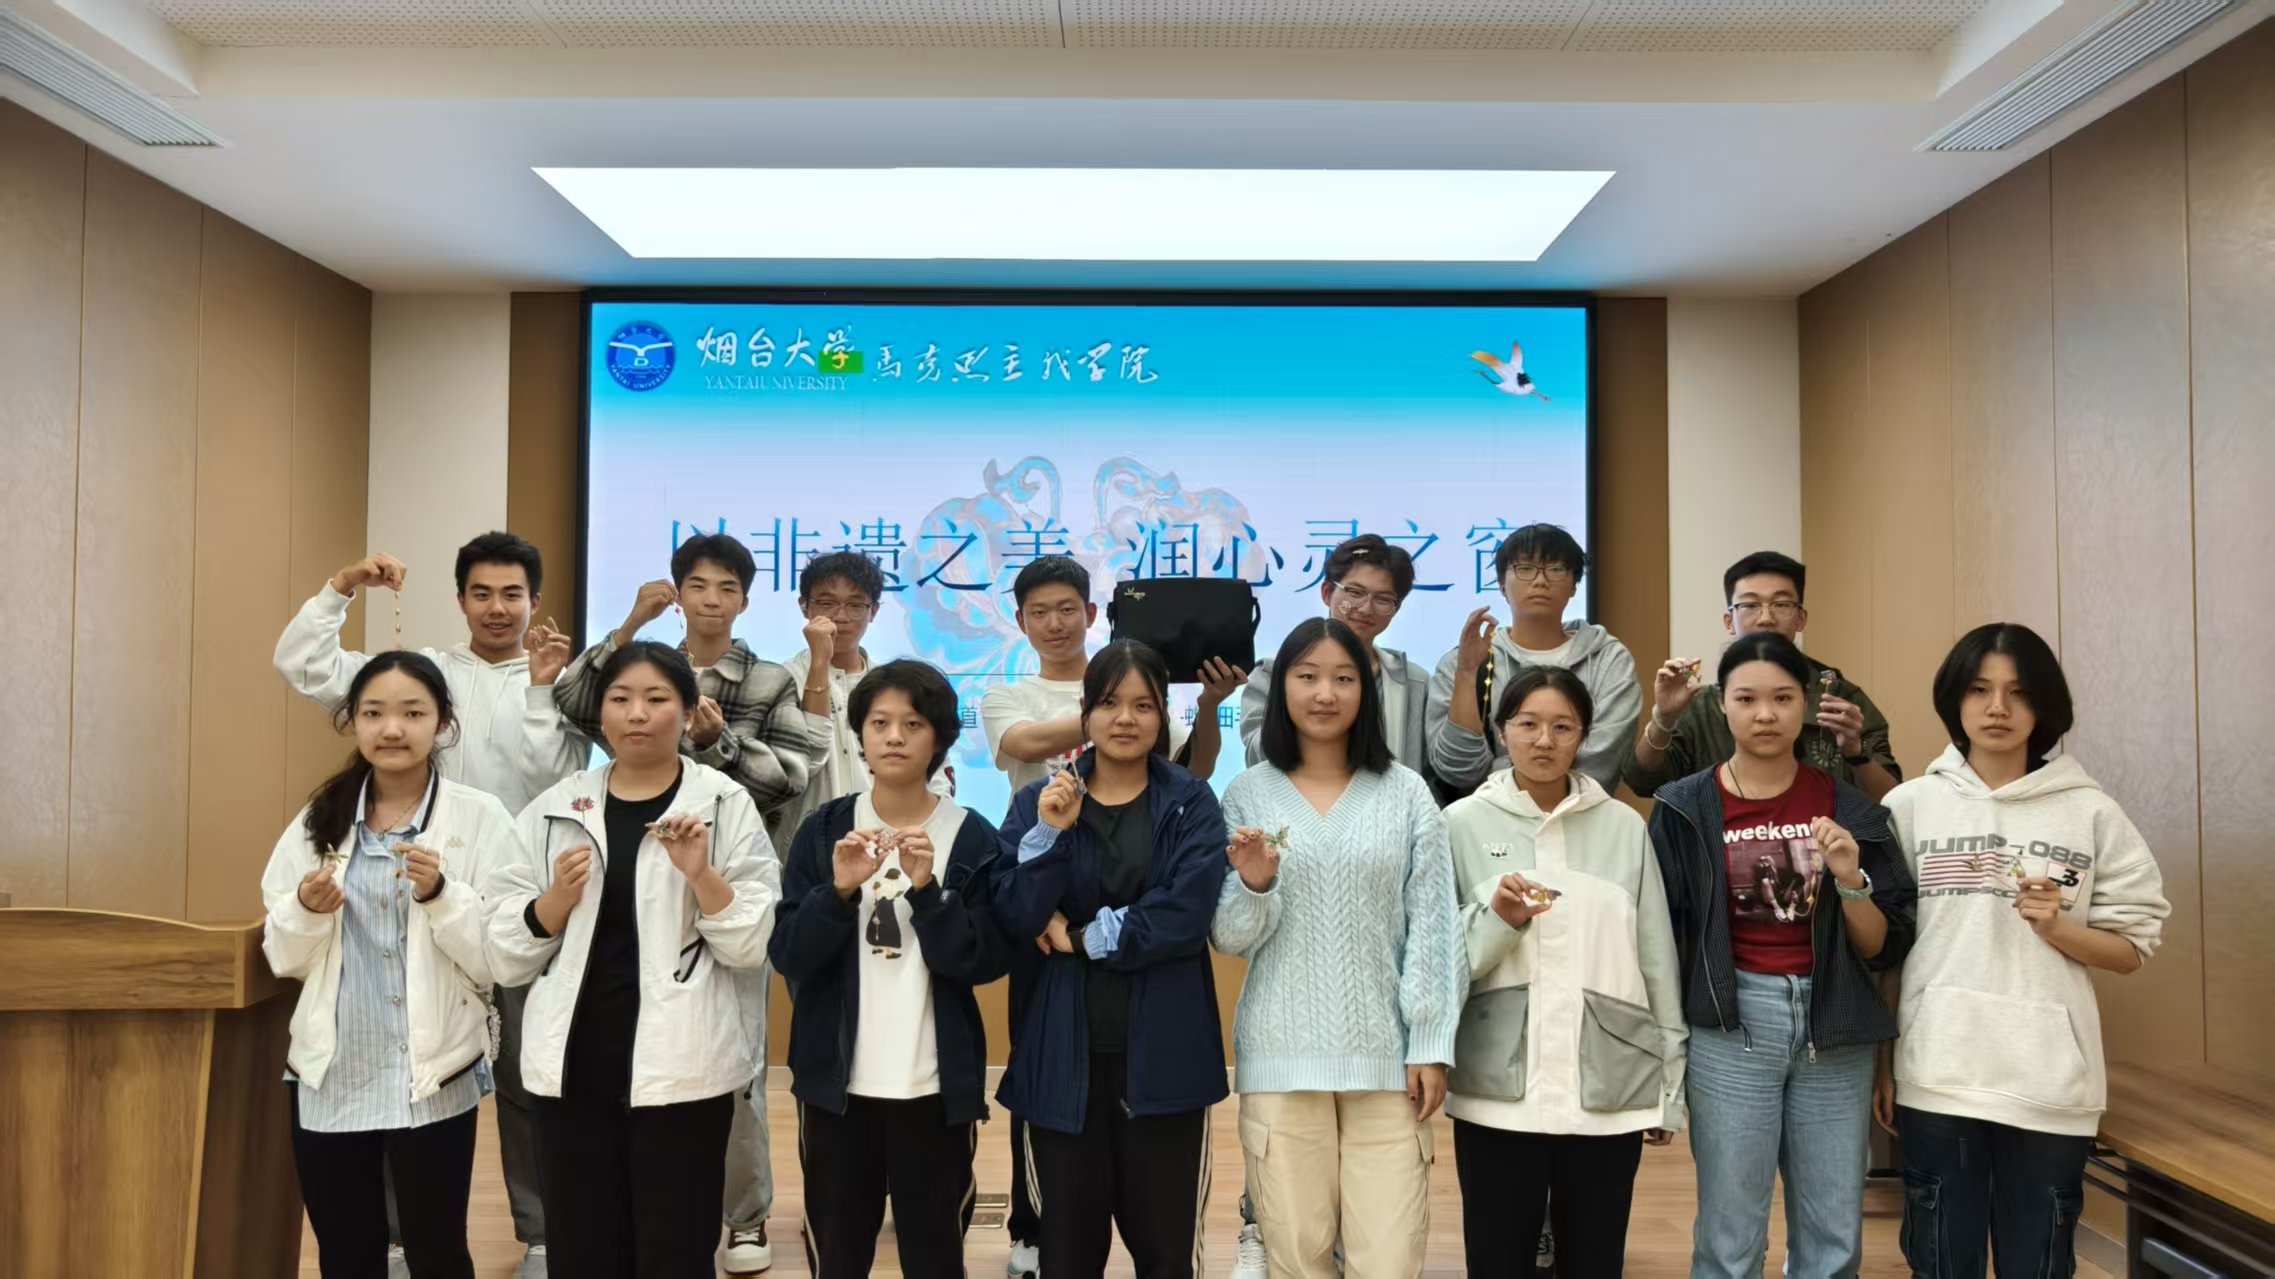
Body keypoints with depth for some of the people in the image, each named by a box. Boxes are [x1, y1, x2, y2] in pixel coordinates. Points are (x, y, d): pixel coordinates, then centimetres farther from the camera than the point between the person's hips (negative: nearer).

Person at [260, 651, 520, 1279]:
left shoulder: (481, 818, -7)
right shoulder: (319, 817, 5)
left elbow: (502, 958, -9)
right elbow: (283, 957, 7)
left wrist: (440, 895, -23)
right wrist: (307, 910, -12)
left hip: (433, 1075, -4)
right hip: (329, 1075, 4)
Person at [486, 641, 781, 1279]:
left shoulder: (725, 804, -2)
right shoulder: (553, 808, 6)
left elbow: (755, 945, -6)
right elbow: (506, 950, 5)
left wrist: (701, 874, -19)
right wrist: (557, 899, -12)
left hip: (682, 1067, -3)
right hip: (574, 1063, 3)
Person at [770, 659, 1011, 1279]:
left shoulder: (973, 837, -3)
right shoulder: (824, 829, 1)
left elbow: (985, 963, -8)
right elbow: (788, 954, -4)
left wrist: (927, 891, -21)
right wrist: (839, 890, -20)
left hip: (936, 1085, -1)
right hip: (835, 1079, 1)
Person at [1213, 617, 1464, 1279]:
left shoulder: (1407, 793, 2)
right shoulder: (1248, 794, 3)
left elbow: (1433, 927, 1)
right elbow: (1229, 938, 1)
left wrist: (1431, 1046, -3)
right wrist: (1254, 885, -18)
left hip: (1386, 1054, 0)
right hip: (1280, 1056, 1)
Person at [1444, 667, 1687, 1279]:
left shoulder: (1624, 826, 3)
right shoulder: (1463, 823, 0)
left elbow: (1658, 960, 6)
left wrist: (1670, 1088, 7)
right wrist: (1497, 922, -18)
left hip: (1610, 1091, 1)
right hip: (1498, 1091, -1)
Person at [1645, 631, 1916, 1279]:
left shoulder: (1848, 808, 3)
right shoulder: (1687, 809, -3)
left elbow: (1886, 948, 3)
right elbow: (1662, 938, -1)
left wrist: (1850, 880, -15)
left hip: (1835, 1026, 2)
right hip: (1732, 1023, -2)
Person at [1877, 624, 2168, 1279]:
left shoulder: (2092, 813, 2)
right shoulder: (1911, 805, 2)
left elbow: (2132, 946, 7)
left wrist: (2057, 929, -13)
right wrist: (1880, 1061, 4)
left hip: (2050, 1080, 0)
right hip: (1937, 1074, 0)